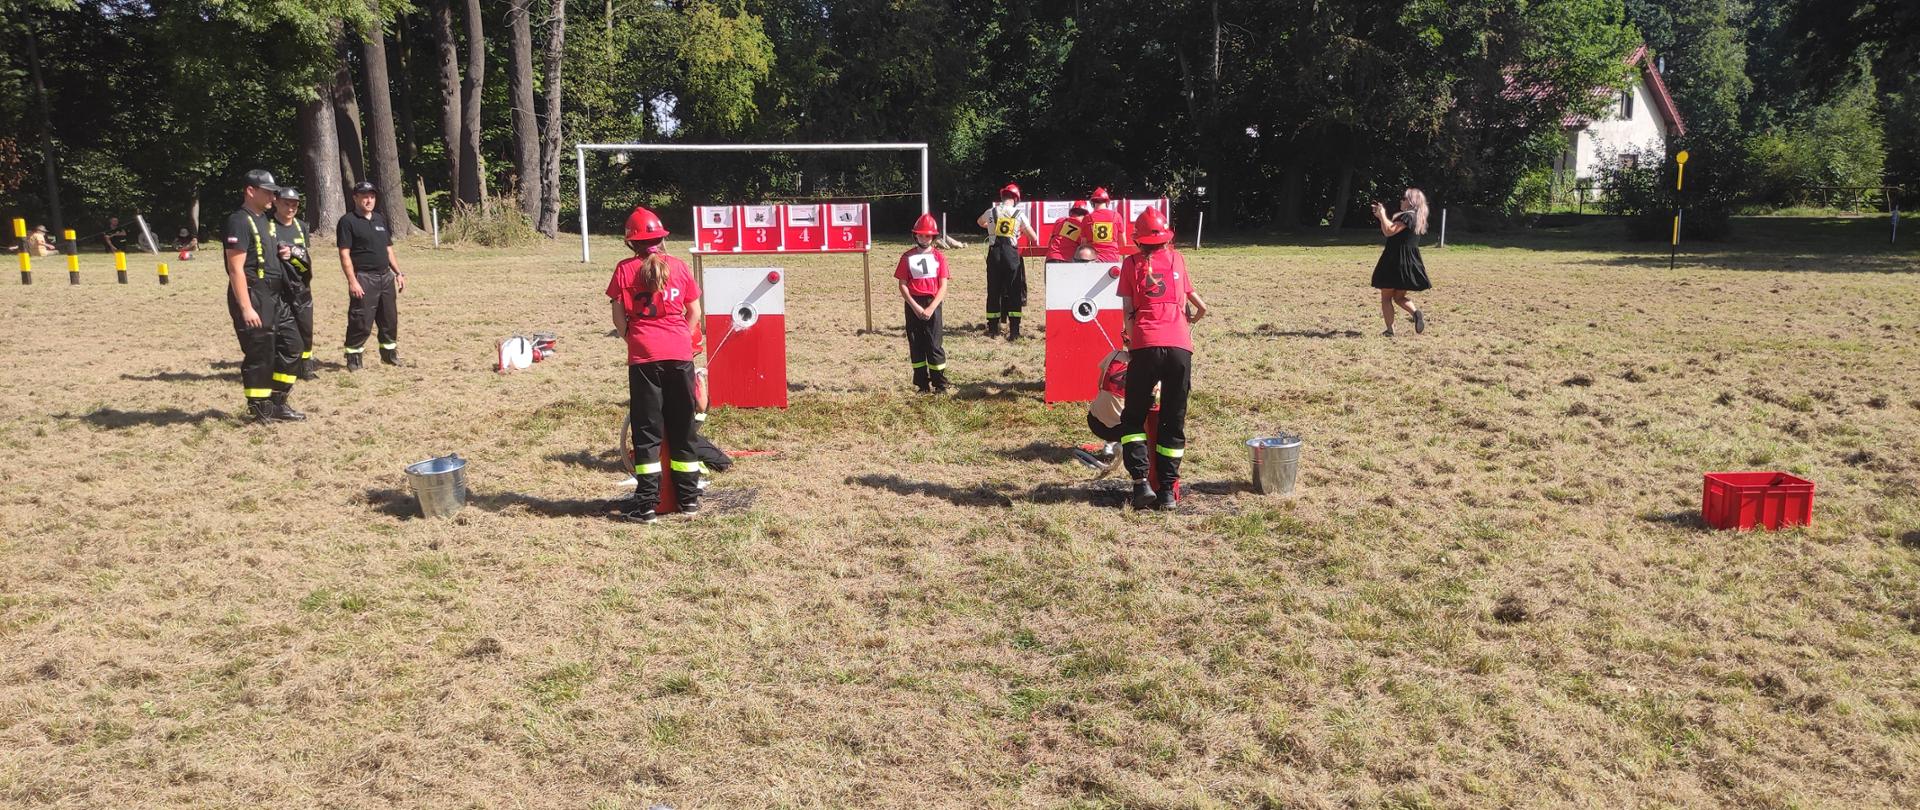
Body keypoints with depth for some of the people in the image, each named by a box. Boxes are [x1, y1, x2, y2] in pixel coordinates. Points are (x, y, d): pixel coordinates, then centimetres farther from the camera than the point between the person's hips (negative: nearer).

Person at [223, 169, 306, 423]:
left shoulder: (263, 219, 15)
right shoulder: (239, 221, -13)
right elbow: (236, 268, -19)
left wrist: (281, 254, 6)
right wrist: (246, 308, -23)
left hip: (276, 297, 10)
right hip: (253, 298, -10)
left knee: (292, 346, 11)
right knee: (260, 355, -3)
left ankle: (277, 403, 21)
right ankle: (260, 410, 8)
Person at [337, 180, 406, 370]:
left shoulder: (380, 219, 15)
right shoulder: (348, 221, -6)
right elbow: (344, 254, -11)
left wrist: (399, 273, 12)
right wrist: (352, 281, -19)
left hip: (386, 276, 7)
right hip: (364, 278, -7)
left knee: (390, 319, 13)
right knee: (361, 322, -7)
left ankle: (389, 353, 26)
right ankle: (353, 357, 4)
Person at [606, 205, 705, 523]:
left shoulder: (625, 269, 1)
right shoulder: (678, 266, 6)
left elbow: (618, 318, -1)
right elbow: (694, 312, 7)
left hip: (644, 356, -2)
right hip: (680, 354, 2)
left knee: (647, 428, 4)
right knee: (682, 426, 11)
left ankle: (647, 502, 3)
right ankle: (689, 497, 16)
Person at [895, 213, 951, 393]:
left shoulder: (939, 256, 3)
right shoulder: (907, 257, 4)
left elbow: (943, 286, -2)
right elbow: (902, 285, 1)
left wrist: (931, 308, -12)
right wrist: (915, 307, -10)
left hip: (932, 304, -1)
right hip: (913, 305, 1)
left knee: (934, 345, -4)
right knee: (916, 345, 4)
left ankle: (940, 384, 3)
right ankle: (922, 385, 11)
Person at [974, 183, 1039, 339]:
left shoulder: (991, 211, 5)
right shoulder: (1019, 214, 1)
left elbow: (980, 222, 29)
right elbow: (1033, 236, 4)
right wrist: (1036, 241, 26)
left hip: (994, 253, 2)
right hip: (1011, 253, -2)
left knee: (993, 291, 9)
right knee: (1014, 293, 3)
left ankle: (993, 329, 14)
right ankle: (1014, 331, -1)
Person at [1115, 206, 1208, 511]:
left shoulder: (1131, 263, 10)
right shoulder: (1176, 258, 16)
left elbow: (1128, 312, 4)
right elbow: (1199, 305, 24)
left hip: (1145, 347, -2)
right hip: (1180, 348, 2)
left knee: (1133, 417, 11)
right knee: (1174, 420, 10)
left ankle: (1141, 482, -3)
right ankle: (1168, 489, 8)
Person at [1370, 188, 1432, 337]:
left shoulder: (1408, 216, -16)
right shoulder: (1417, 218, 15)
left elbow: (1388, 231, -21)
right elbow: (1393, 230, 22)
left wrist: (1382, 214, -9)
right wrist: (1381, 216, 16)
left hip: (1396, 261, -9)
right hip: (1410, 262, 9)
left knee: (1386, 297, 1)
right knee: (1399, 297, 15)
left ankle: (1390, 330, -3)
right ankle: (1416, 312, -12)